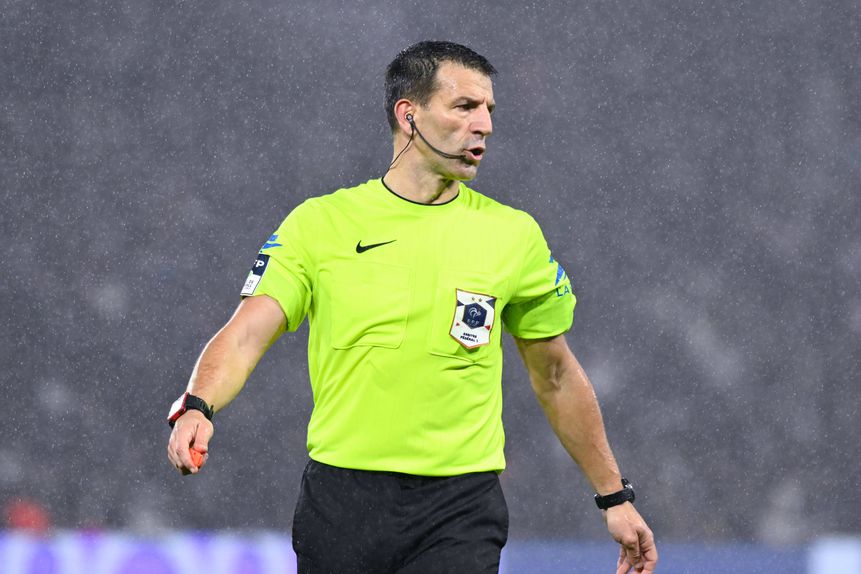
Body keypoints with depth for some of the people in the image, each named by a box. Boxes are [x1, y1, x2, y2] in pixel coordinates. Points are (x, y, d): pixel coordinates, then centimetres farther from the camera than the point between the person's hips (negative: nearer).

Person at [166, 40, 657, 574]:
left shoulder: (514, 235, 5)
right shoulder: (320, 223, 1)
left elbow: (556, 378, 15)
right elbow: (246, 335, -8)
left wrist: (615, 495, 18)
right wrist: (196, 407, -28)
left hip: (461, 510, 0)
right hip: (340, 502, 0)